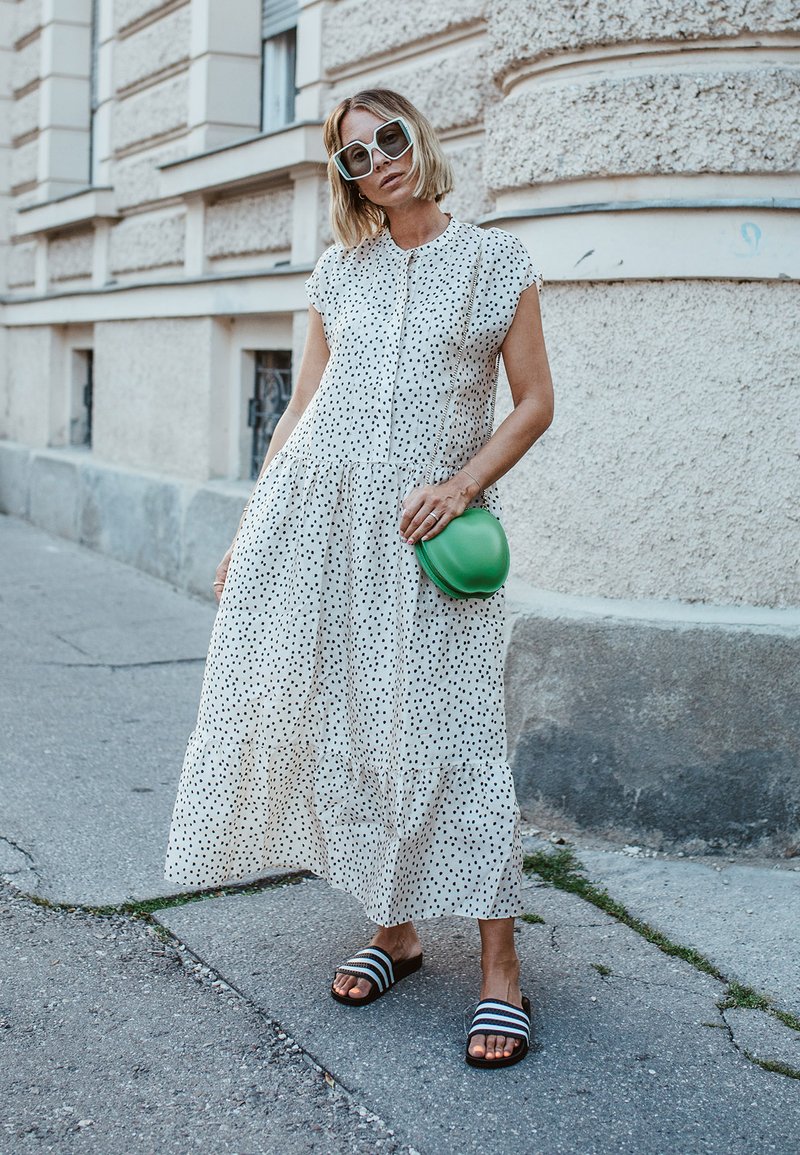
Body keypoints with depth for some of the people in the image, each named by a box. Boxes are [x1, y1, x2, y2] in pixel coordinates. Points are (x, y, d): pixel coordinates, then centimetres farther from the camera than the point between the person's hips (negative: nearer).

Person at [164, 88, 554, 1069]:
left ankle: (500, 967, 1)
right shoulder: (337, 272, 14)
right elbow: (299, 411, 15)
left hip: (427, 528, -3)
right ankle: (393, 929, 19)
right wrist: (247, 535, 10)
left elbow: (534, 403, 4)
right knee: (340, 722, 3)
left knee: (449, 731, -7)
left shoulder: (495, 261, 6)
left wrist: (464, 482, -12)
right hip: (315, 511, 4)